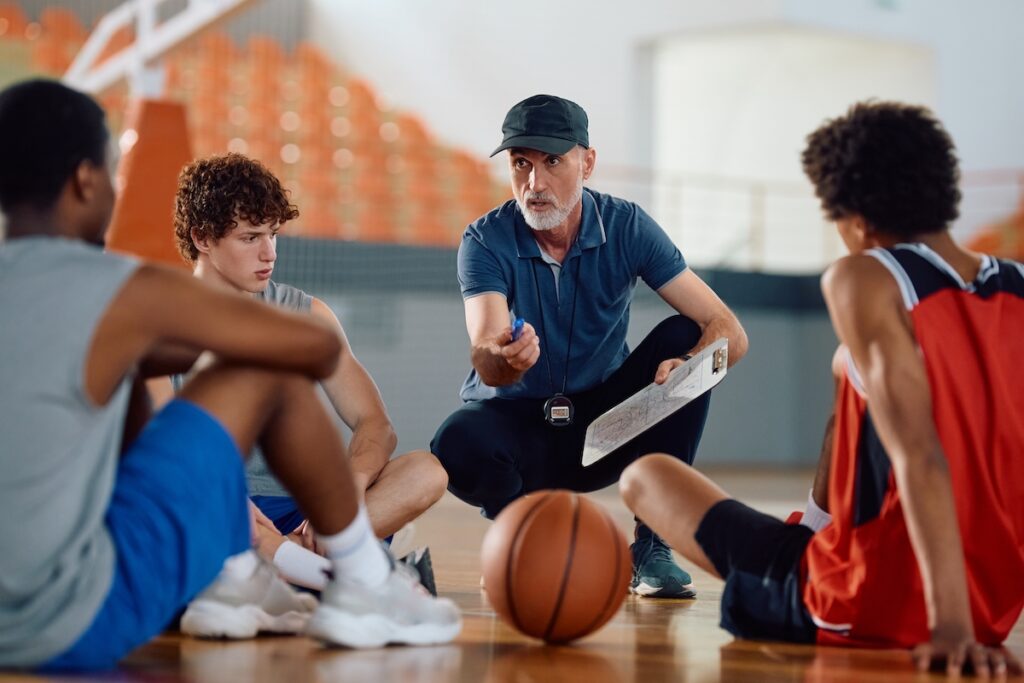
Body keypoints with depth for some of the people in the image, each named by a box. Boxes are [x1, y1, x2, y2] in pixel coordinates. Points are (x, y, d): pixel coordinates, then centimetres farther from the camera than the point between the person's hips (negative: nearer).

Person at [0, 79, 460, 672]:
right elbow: (319, 345, -2)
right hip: (75, 630, -7)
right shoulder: (126, 295, -13)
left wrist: (204, 345, 27)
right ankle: (366, 588, 21)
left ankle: (230, 581, 32)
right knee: (271, 374, 2)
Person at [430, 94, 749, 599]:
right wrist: (502, 358, -55)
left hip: (602, 425, 2)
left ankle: (651, 547, -13)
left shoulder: (626, 228, -10)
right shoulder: (486, 242, -15)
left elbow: (729, 331, -16)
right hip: (514, 421, -2)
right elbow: (485, 365, -30)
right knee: (457, 447, -35)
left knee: (683, 339, -22)